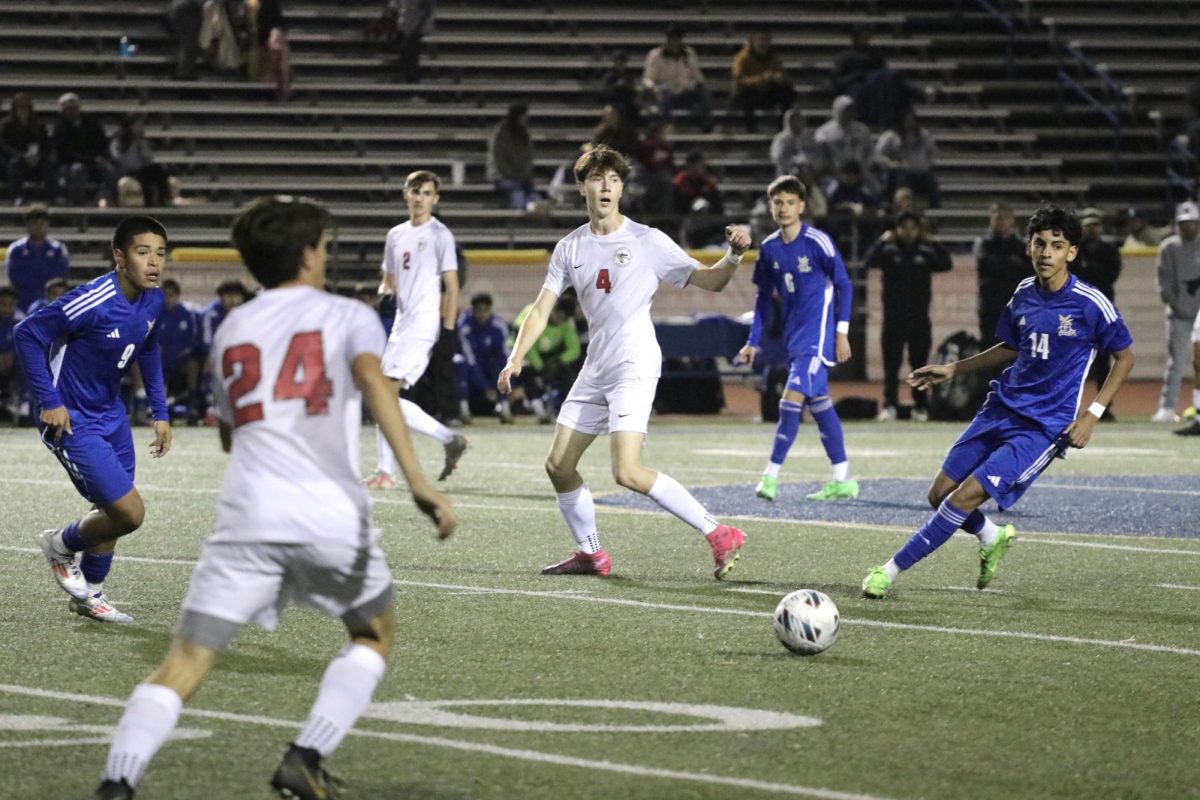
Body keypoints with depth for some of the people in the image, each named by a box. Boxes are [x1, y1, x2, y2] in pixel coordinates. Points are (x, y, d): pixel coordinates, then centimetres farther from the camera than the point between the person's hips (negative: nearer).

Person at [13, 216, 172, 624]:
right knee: (130, 512, -11)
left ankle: (90, 596, 39)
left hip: (110, 415, 8)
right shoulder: (94, 302, -29)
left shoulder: (153, 301, -4)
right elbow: (27, 334, -22)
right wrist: (50, 402, -21)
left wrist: (160, 413, 12)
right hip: (71, 420, -8)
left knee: (114, 512, 18)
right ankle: (62, 545, 18)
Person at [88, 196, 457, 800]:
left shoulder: (230, 331, 22)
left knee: (183, 665, -1)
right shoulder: (347, 316, 10)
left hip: (247, 517, 2)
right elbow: (372, 378, -11)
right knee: (376, 634, 23)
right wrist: (416, 479, -20)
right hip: (332, 515, -2)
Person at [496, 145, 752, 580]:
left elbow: (709, 280, -2)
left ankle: (719, 535, -16)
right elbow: (542, 309, 9)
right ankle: (590, 554, 22)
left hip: (635, 367, -7)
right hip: (595, 369, 7)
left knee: (627, 473, -20)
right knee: (558, 466, 6)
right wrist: (517, 358, -4)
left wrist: (733, 255, -22)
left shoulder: (647, 241, -5)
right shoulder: (570, 248, 9)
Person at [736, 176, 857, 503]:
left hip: (818, 334, -7)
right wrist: (753, 342, 12)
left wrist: (842, 332, -10)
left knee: (792, 397, -16)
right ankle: (843, 480, 18)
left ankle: (772, 475, -12)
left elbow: (844, 285, -6)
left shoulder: (817, 242, -12)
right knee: (818, 403, 11)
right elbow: (765, 298, 15)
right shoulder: (769, 248, 6)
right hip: (794, 337, 7)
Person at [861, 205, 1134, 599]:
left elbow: (1124, 356, -2)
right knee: (941, 494, 3)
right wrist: (953, 369, 16)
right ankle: (993, 537, 33)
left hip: (1045, 427, -6)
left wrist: (1092, 413, -10)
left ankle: (891, 570, -6)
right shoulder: (1024, 294, 3)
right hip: (1002, 408, 6)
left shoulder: (1091, 304, -14)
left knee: (965, 497, -16)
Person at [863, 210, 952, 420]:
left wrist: (932, 243, -13)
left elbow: (946, 264, -7)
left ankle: (920, 406, 11)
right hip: (894, 317, -1)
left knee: (919, 362, 5)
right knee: (891, 363, -2)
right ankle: (889, 405, 1)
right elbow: (869, 261, -15)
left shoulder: (926, 251, 5)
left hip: (919, 316, 1)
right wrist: (882, 243, -22)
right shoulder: (889, 250, 0)